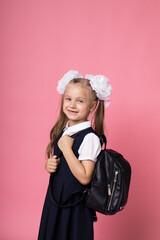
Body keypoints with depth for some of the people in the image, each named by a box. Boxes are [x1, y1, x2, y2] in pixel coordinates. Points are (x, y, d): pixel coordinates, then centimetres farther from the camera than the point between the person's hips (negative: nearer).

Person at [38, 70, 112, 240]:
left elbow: (84, 178, -25)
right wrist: (49, 165, -5)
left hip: (76, 204, -7)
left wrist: (66, 148, -25)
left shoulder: (89, 138, -20)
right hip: (54, 199, 7)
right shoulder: (62, 131, 4)